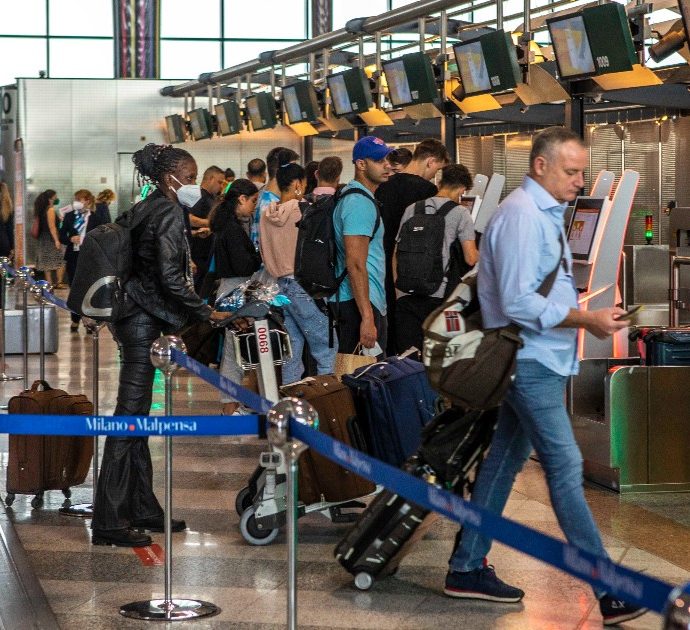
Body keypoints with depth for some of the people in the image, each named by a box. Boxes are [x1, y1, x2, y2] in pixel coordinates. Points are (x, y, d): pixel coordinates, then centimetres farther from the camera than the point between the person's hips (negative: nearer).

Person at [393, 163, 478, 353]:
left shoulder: (412, 208, 10)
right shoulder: (460, 213, -2)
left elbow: (396, 252, 13)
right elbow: (471, 259, -8)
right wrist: (479, 254, 15)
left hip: (407, 293, 3)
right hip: (437, 296, -3)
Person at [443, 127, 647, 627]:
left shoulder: (546, 213, 14)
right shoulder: (522, 215, -17)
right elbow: (518, 303, -22)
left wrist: (589, 314, 9)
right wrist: (586, 320, -21)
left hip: (538, 360, 10)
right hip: (531, 360, -10)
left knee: (506, 460, 13)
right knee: (565, 468, -8)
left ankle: (467, 569, 21)